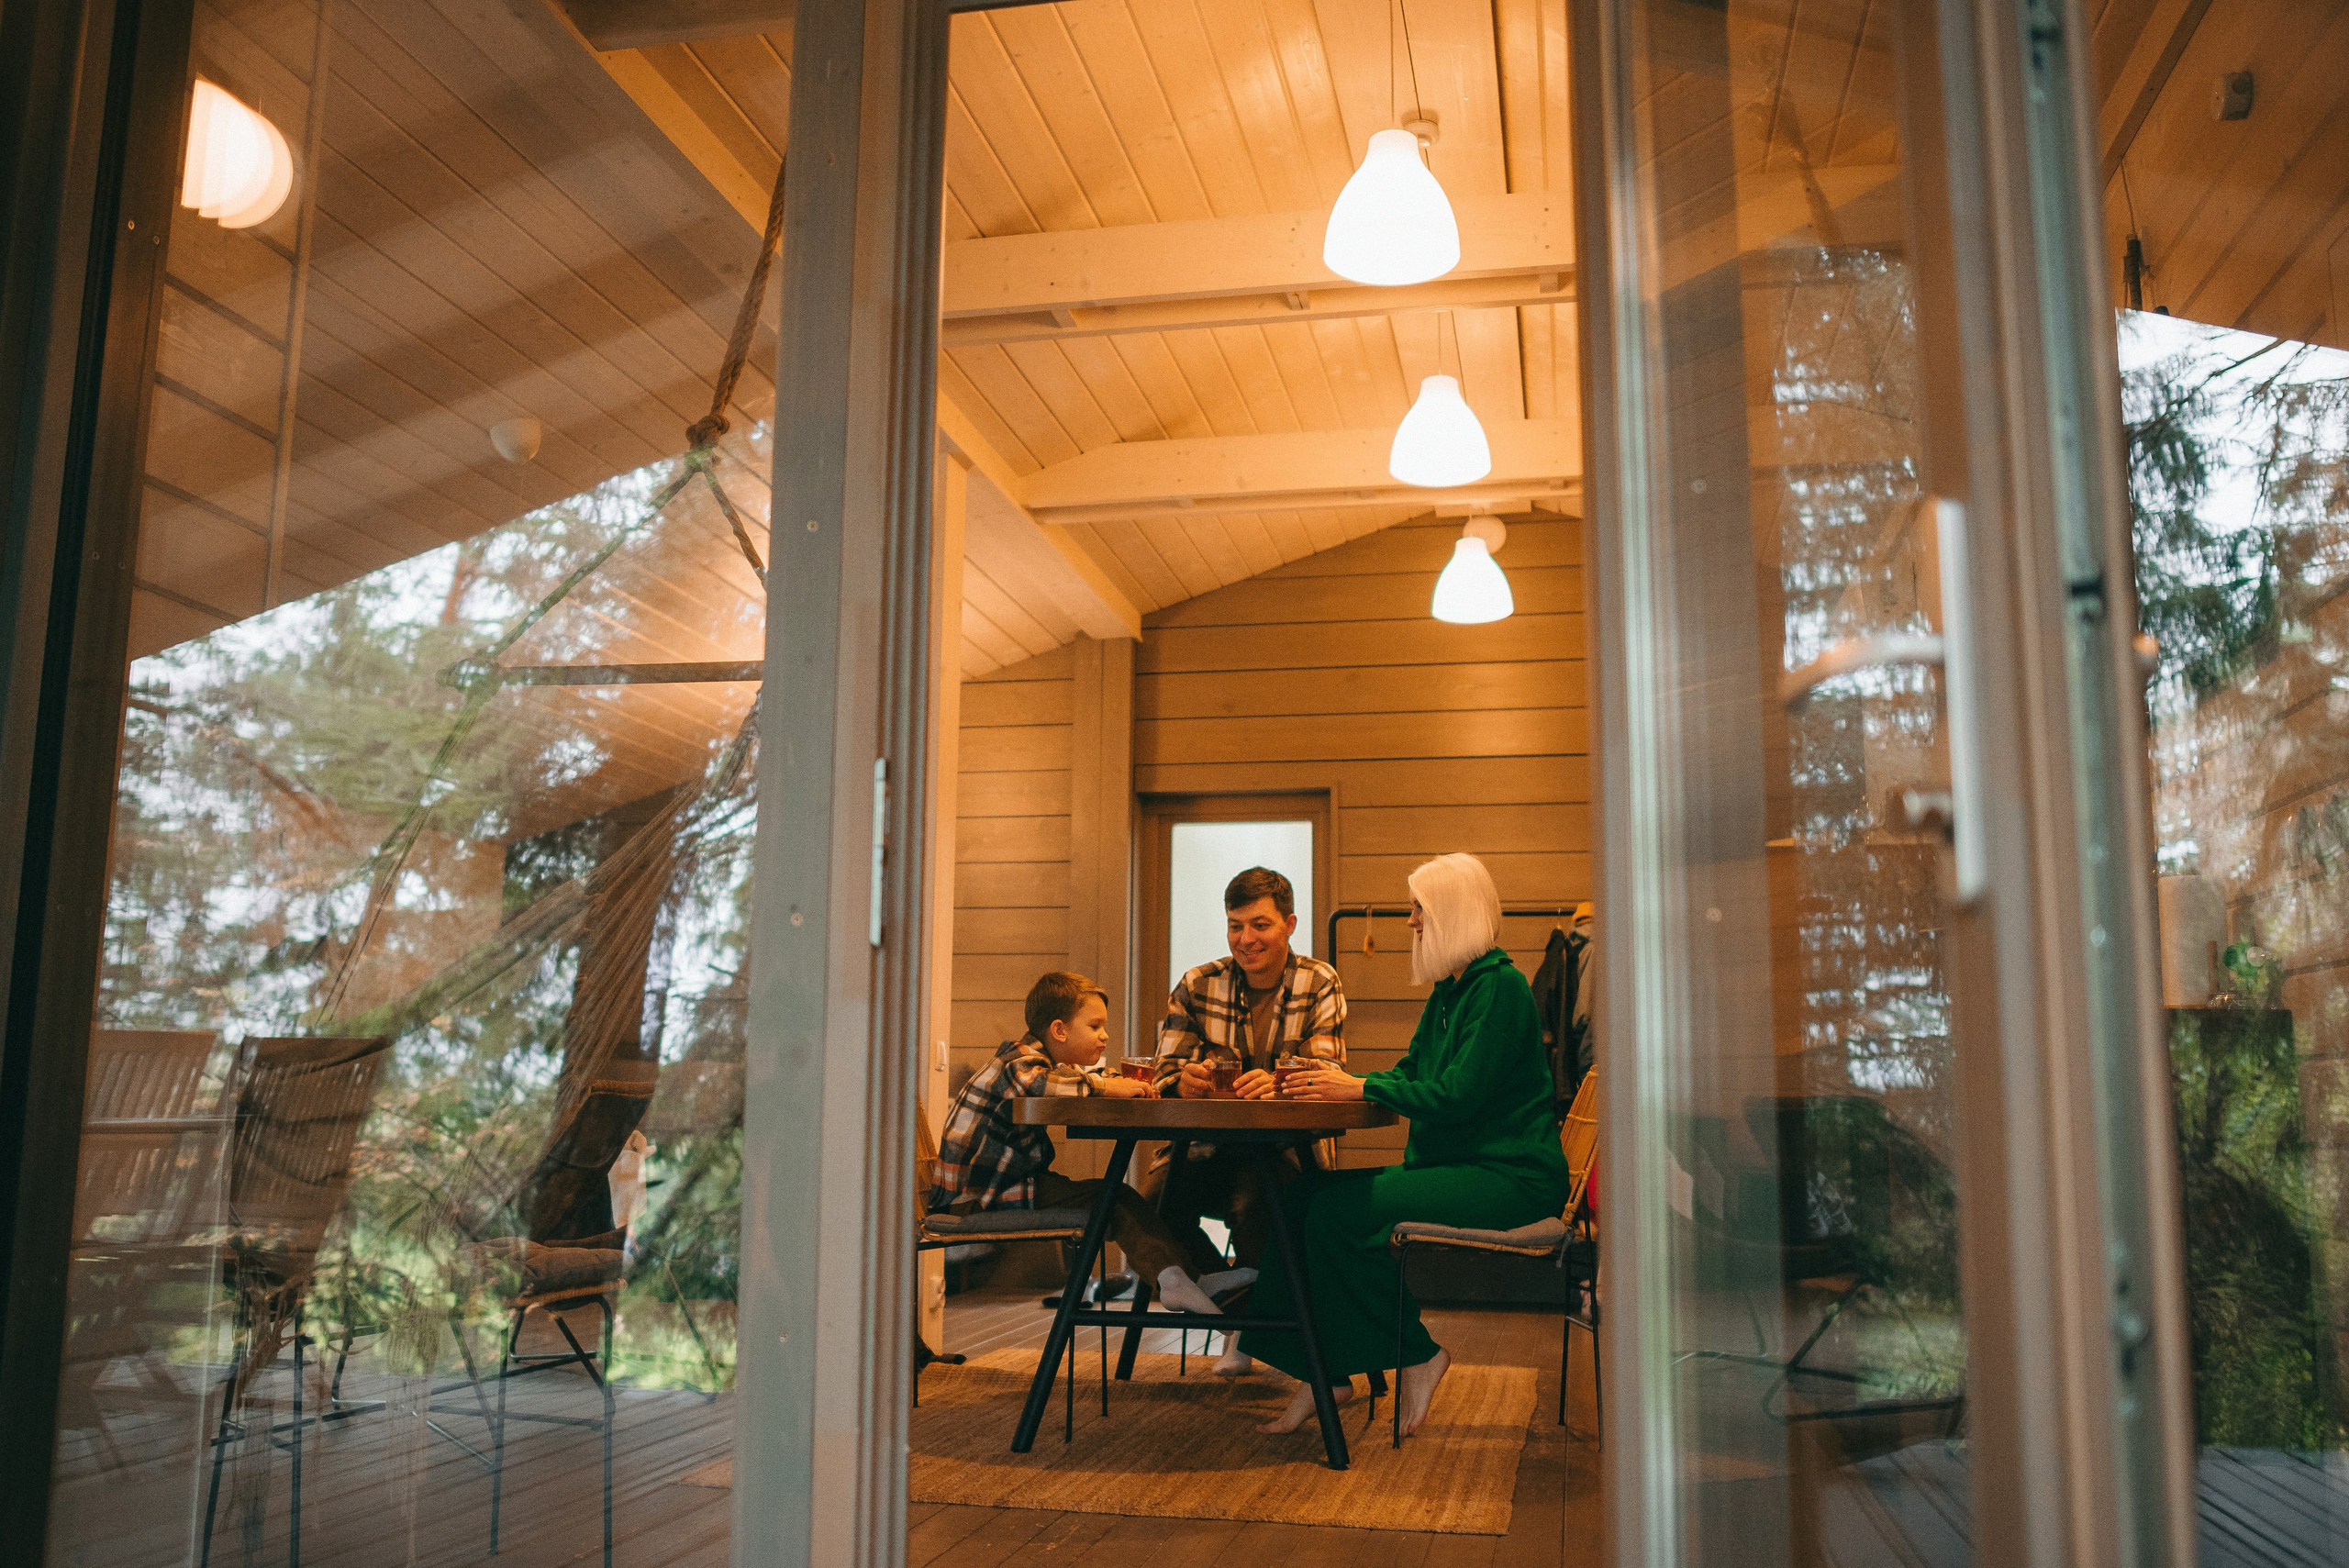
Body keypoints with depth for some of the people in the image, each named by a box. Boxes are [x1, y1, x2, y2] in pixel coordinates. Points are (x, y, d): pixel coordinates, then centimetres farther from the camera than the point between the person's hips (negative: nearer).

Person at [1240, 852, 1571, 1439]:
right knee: (1305, 1197, -8)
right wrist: (1339, 1082, -2)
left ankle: (1418, 1356, -5)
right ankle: (1323, 1371, -7)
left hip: (1509, 1177, -9)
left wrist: (1360, 1088, -17)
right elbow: (1410, 1072, 16)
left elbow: (1460, 1094, -21)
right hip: (1454, 1166, 9)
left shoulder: (1500, 987, -13)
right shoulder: (1448, 991, 16)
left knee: (1341, 1209, -23)